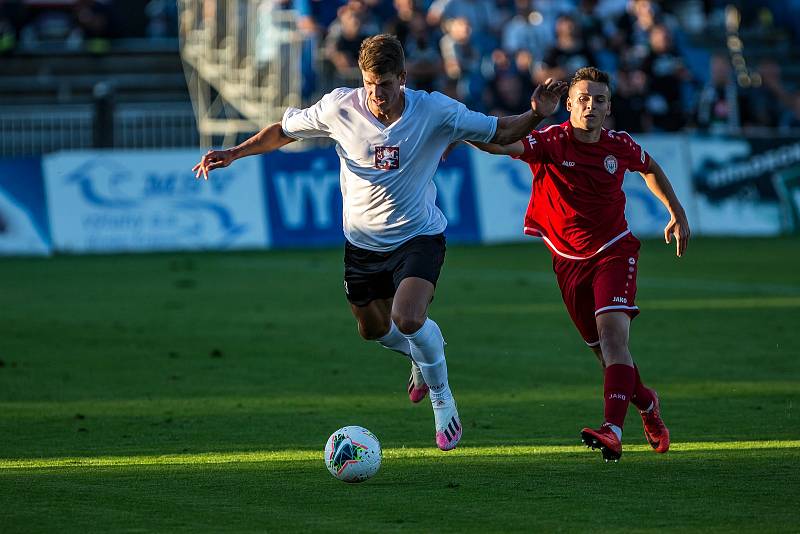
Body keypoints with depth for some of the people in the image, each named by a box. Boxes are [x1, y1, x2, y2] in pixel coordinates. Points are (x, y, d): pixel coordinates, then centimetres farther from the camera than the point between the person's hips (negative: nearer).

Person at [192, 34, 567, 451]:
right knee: (373, 329, 18)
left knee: (407, 318, -26)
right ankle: (422, 356, 54)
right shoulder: (340, 108, -15)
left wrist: (536, 115, -24)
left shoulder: (435, 111, -18)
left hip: (418, 235, -4)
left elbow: (499, 133, -6)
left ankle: (441, 396, 2)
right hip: (363, 241, 4)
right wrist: (233, 154, -4)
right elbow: (284, 130, 2)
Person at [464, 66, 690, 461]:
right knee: (606, 351, 8)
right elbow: (501, 144, -34)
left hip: (614, 252, -1)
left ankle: (613, 431, -34)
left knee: (613, 332, -23)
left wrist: (677, 214, 19)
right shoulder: (551, 142, -15)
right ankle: (646, 404, 39)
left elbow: (650, 169, 18)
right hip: (569, 261, 1)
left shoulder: (619, 146, -6)